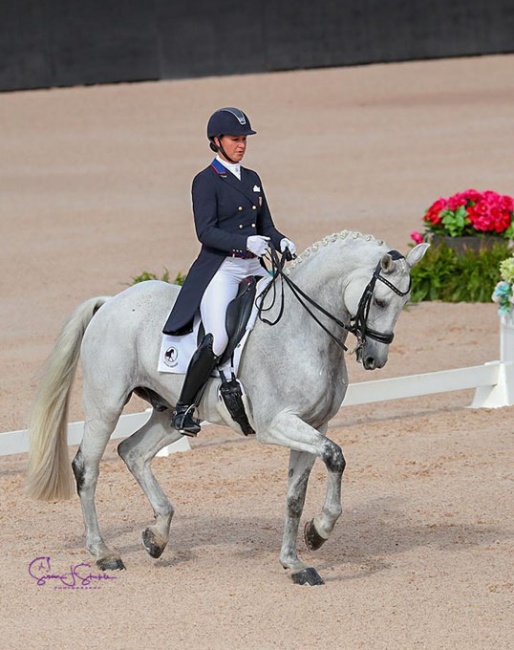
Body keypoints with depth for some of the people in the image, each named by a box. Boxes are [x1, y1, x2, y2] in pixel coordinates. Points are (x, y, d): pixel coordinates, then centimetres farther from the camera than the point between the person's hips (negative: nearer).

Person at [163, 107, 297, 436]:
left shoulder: (252, 179, 17)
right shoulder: (206, 181, -4)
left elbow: (266, 226, 19)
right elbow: (206, 232, -14)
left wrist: (282, 242, -4)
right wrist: (246, 241, -28)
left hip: (254, 268, 7)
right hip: (220, 269, -7)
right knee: (218, 339, -25)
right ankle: (184, 409, -12)